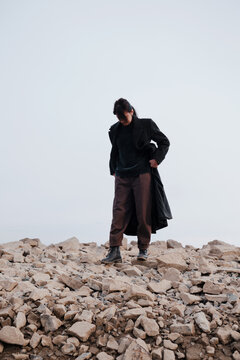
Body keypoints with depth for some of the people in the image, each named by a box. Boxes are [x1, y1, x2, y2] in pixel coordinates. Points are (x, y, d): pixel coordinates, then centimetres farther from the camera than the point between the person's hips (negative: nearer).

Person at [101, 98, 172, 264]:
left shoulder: (146, 125, 1)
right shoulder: (115, 130, 12)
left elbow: (164, 142, 9)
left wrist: (157, 159, -4)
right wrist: (113, 170, 15)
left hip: (143, 174, -3)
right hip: (122, 176, 3)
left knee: (143, 213, 0)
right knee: (119, 211, -6)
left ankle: (143, 249, 13)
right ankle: (114, 251, -5)